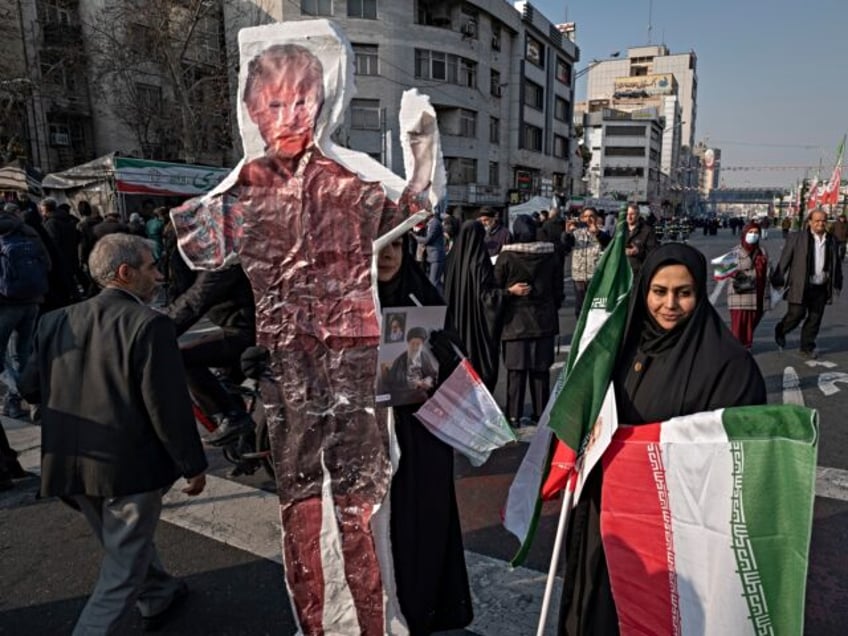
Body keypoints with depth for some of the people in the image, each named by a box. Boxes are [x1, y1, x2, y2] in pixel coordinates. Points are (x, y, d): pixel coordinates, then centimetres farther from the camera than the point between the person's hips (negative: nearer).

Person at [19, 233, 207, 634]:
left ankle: (158, 597, 49)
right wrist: (193, 465, -9)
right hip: (132, 465, -7)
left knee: (123, 544, 28)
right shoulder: (149, 325, -19)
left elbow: (30, 387, 7)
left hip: (71, 465, 8)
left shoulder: (55, 321, 0)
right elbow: (169, 406, -20)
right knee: (124, 563, 11)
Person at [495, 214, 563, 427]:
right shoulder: (550, 254, -1)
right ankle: (541, 413, 18)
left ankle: (514, 415, 8)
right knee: (541, 368, 10)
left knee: (516, 369, 4)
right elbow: (558, 287, 6)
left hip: (515, 320, -2)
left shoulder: (506, 256, -10)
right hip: (544, 320, 3)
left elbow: (497, 287, -4)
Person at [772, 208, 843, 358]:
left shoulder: (831, 240, 9)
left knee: (815, 319, 8)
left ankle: (807, 347, 20)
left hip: (822, 288, 4)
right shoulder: (796, 238, -4)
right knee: (796, 314, -5)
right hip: (801, 287, -4)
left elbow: (836, 264, 16)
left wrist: (837, 284, 14)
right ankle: (780, 331, 24)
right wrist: (777, 281, -9)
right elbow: (784, 260, -5)